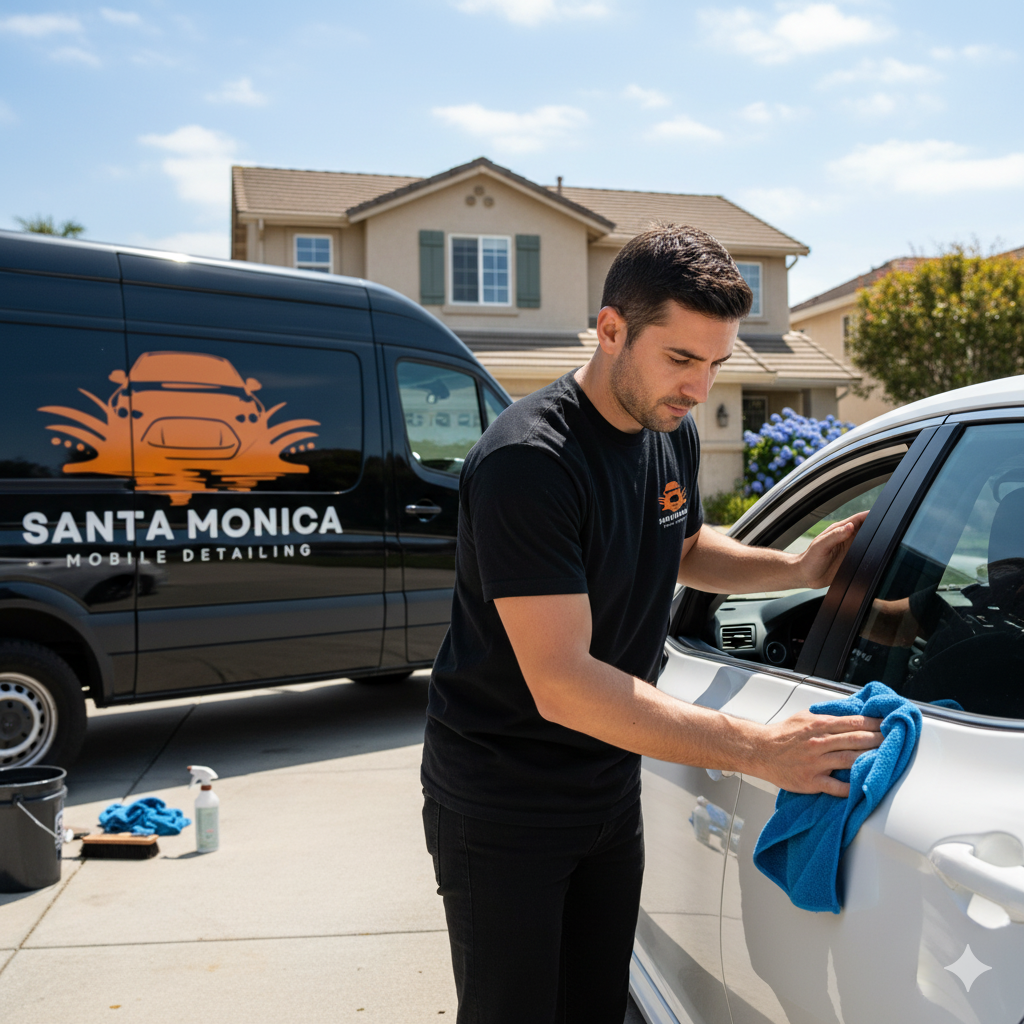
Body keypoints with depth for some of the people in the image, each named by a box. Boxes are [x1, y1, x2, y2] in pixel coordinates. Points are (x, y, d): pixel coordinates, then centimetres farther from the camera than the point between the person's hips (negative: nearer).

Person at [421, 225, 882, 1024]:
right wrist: (758, 749, -33)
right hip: (501, 802, -7)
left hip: (609, 786, 8)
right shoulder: (528, 461, -28)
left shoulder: (674, 432, 0)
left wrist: (799, 568, 2)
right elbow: (561, 683, -32)